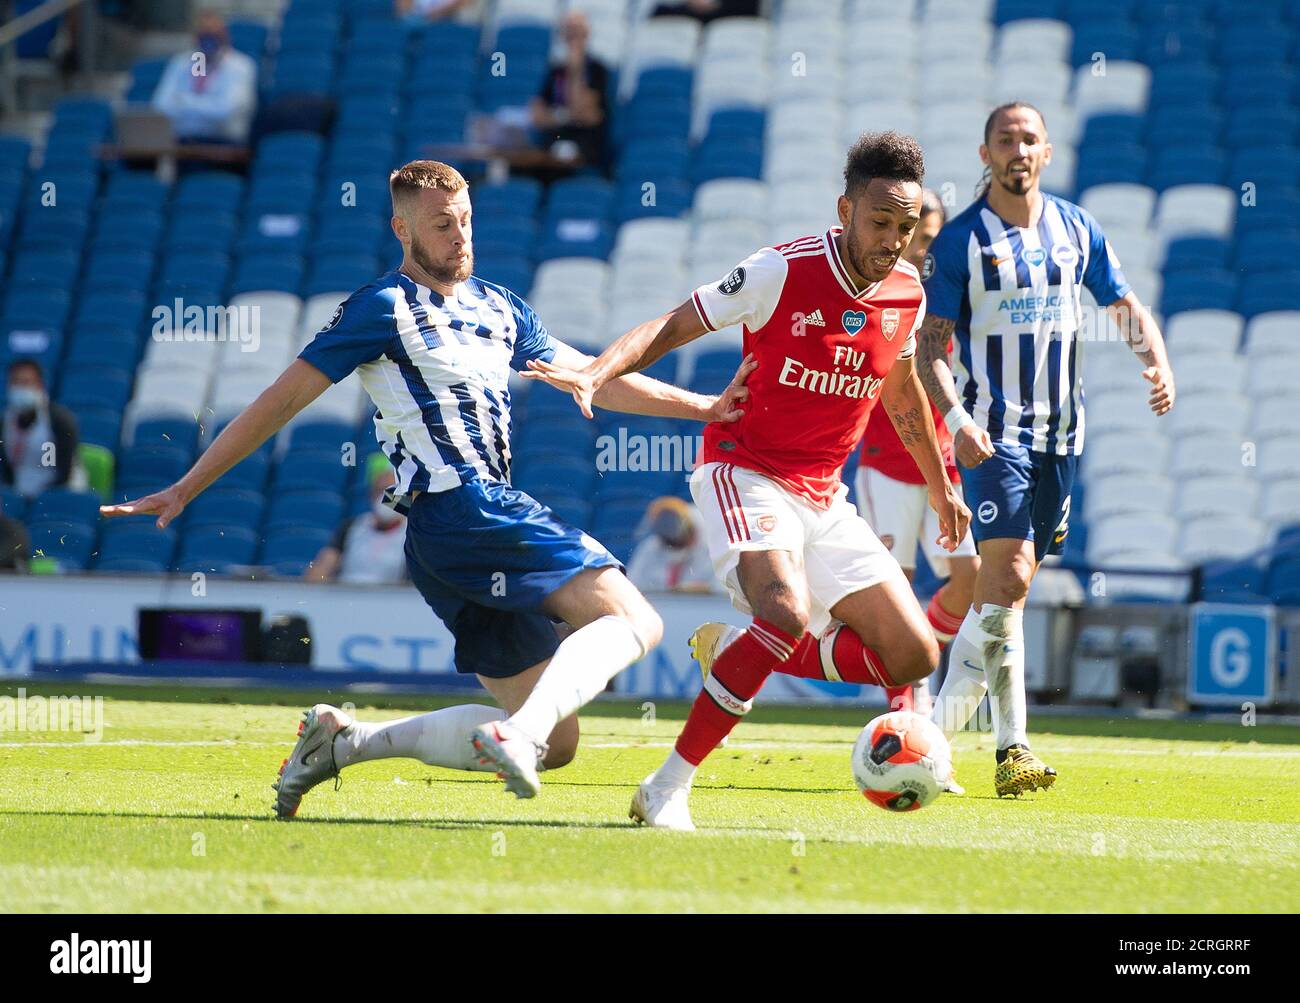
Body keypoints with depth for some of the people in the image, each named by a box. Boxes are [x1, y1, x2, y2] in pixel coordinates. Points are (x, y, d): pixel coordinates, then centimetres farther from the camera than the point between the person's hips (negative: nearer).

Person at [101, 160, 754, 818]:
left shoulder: (498, 308, 22)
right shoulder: (384, 308, -1)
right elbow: (282, 400, -1)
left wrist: (706, 408, 22)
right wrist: (186, 490, -2)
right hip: (459, 510, -9)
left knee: (553, 741, 5)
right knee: (633, 619, -20)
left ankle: (344, 741, 8)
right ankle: (521, 736, -38)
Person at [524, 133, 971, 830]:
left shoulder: (906, 294, 2)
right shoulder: (783, 271, -15)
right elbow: (673, 326, -11)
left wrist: (940, 486, 32)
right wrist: (596, 374, -27)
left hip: (824, 500, 7)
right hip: (746, 474, -7)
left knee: (913, 658, -2)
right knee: (788, 615, -33)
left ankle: (730, 650, 14)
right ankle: (666, 789, -25)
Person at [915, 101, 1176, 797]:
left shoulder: (1075, 228, 9)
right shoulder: (960, 240, -5)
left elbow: (1125, 306, 19)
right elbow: (931, 345, -7)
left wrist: (1159, 361, -1)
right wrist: (956, 417, -24)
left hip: (1058, 433, 5)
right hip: (993, 434, -5)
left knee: (1005, 585, 8)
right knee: (1008, 577, -17)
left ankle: (941, 726, 17)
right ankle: (1012, 748, -14)